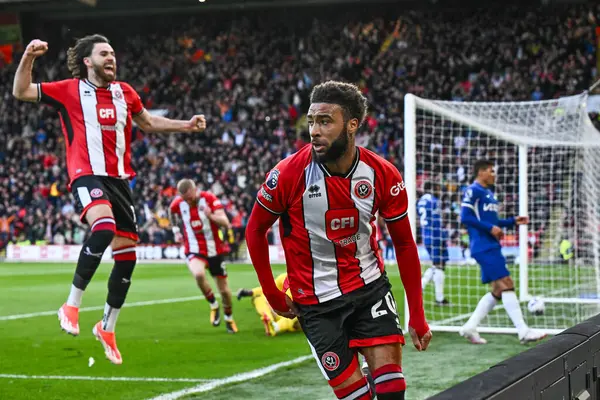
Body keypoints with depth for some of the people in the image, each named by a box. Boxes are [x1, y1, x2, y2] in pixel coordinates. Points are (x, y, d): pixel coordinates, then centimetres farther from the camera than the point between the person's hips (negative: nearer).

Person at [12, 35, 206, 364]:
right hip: (87, 175, -6)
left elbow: (148, 123, 30)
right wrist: (28, 58, -17)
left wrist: (186, 126, 21)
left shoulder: (124, 92, 14)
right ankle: (71, 305, -20)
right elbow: (21, 92, -3)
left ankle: (107, 327, 24)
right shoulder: (70, 90, 1)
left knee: (126, 254, 6)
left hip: (119, 179, 6)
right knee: (104, 227, -35)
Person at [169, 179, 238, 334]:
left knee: (224, 289, 6)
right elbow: (173, 217, 18)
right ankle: (213, 305, -7)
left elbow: (226, 223, -22)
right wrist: (176, 231, 12)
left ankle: (229, 318, 34)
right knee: (199, 274, -33)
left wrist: (211, 215, -39)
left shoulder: (210, 199, -15)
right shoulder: (176, 204, -8)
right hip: (195, 251, 0)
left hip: (215, 249, 0)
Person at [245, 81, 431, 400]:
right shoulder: (289, 174, -16)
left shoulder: (384, 175, -10)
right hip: (317, 302, -2)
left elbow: (404, 243, 1)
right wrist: (272, 295, 0)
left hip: (371, 287, 2)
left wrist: (417, 315, 0)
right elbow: (255, 230, 0)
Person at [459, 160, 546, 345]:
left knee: (497, 290, 8)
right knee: (506, 284, -13)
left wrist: (513, 221, 16)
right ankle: (523, 331, -14)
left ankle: (470, 327, 11)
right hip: (484, 247, -10)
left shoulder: (488, 193, 21)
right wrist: (490, 228, -17)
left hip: (491, 247, 10)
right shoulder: (473, 191, -7)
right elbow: (465, 217, -16)